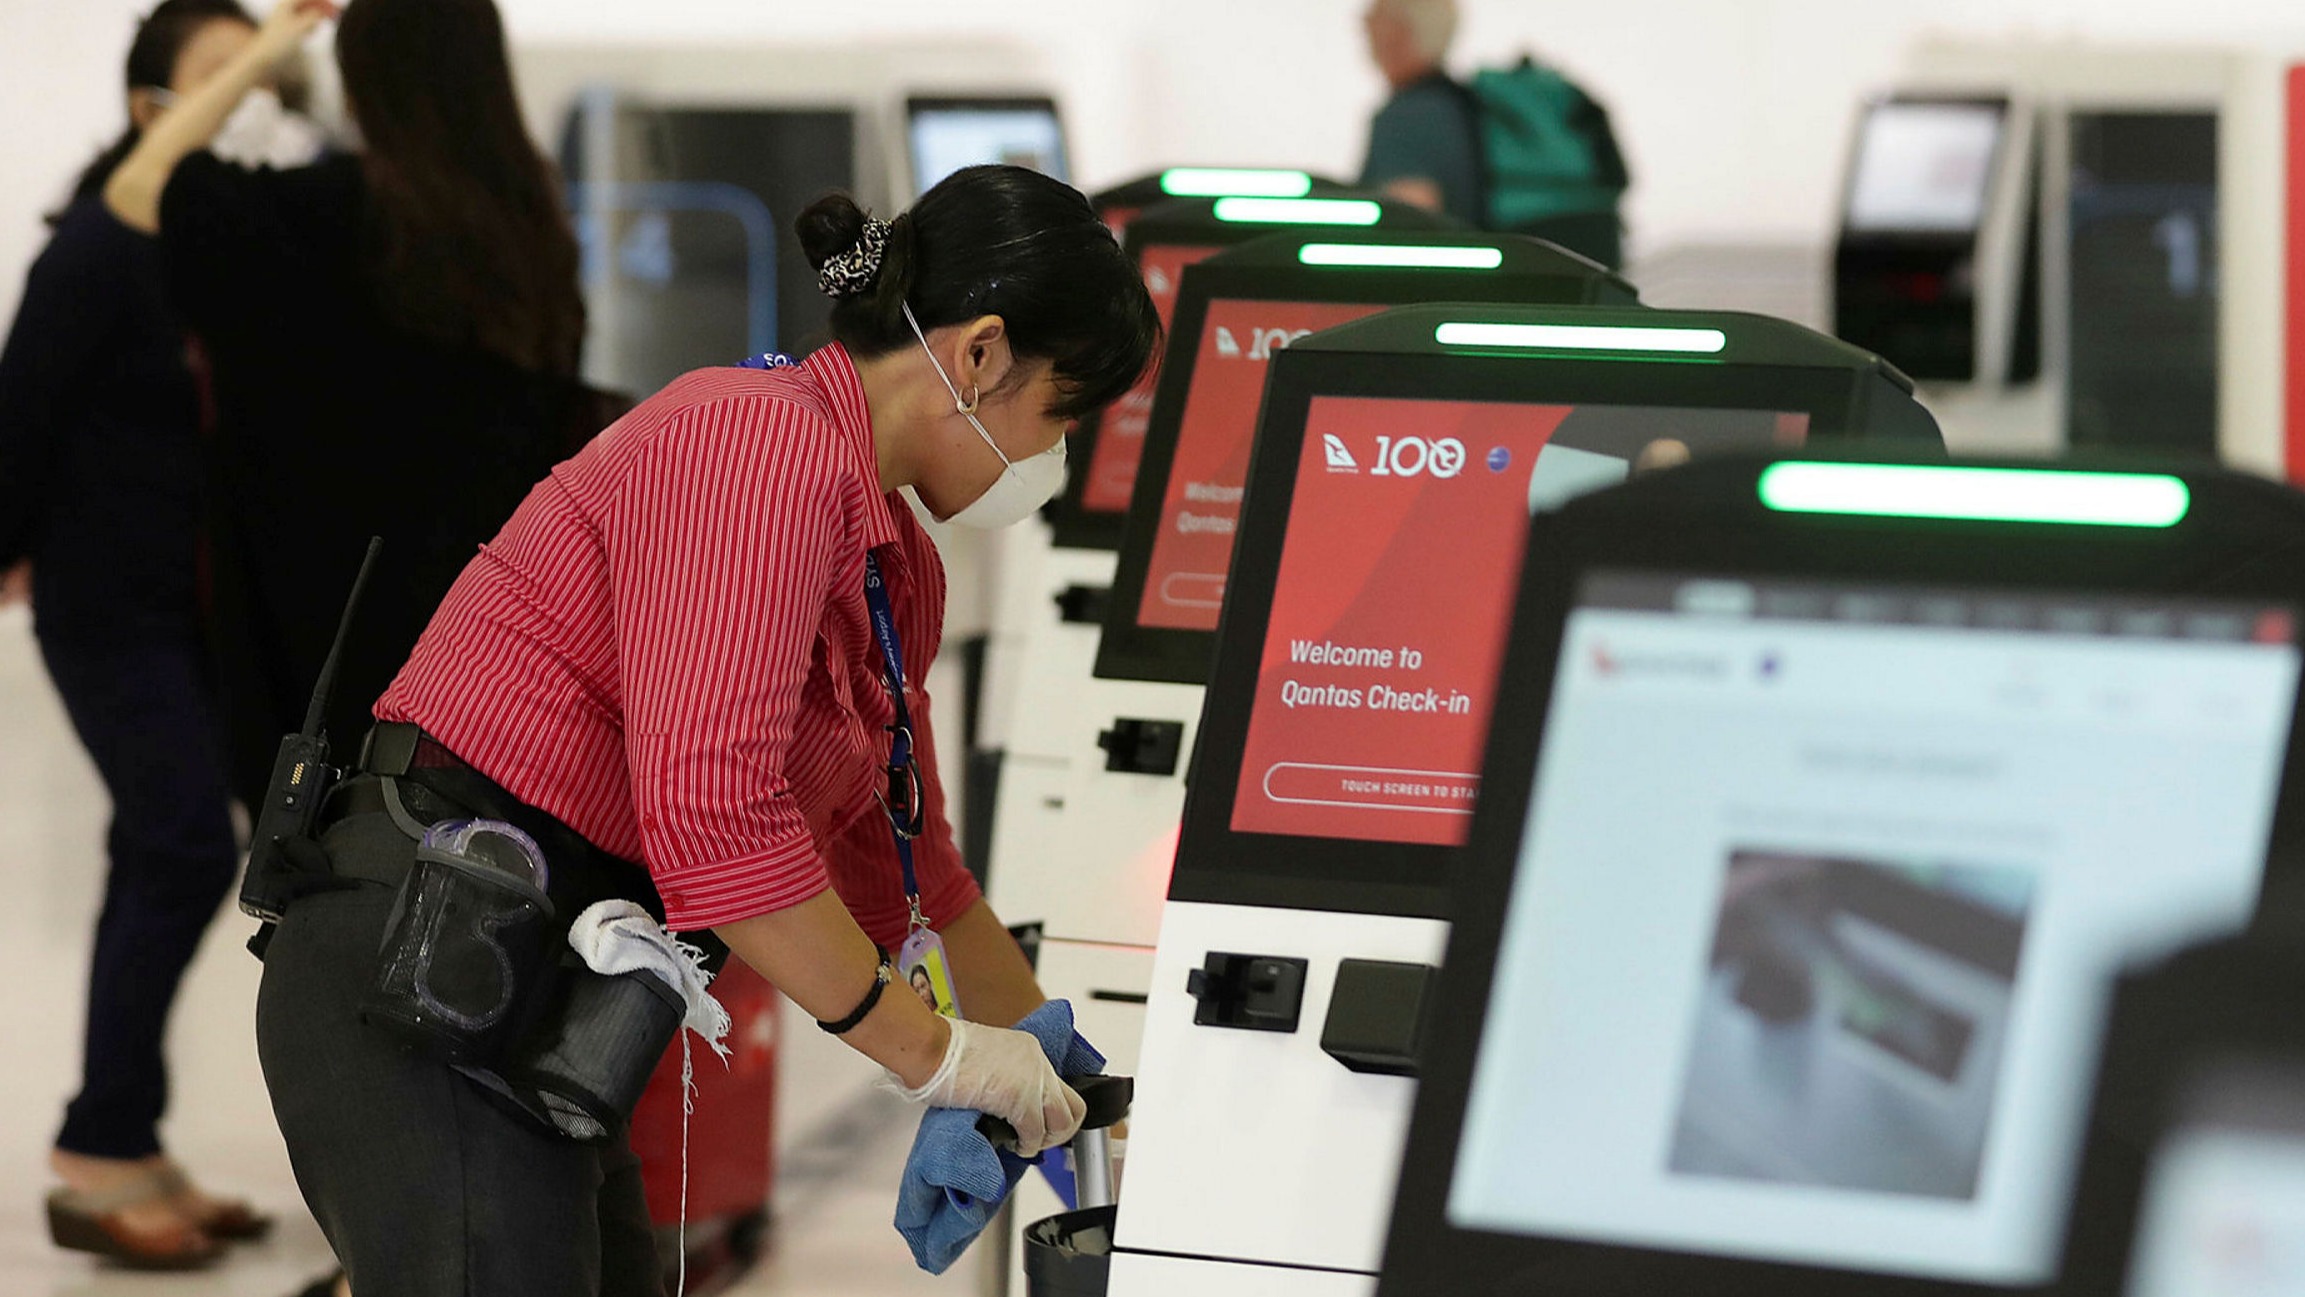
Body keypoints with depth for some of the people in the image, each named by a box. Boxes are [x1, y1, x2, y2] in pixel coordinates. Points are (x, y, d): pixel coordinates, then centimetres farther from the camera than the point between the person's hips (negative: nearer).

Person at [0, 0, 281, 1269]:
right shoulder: (109, 245, -15)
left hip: (213, 600, 7)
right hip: (112, 601, -7)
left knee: (160, 858, 11)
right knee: (187, 848, -13)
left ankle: (122, 1157, 20)